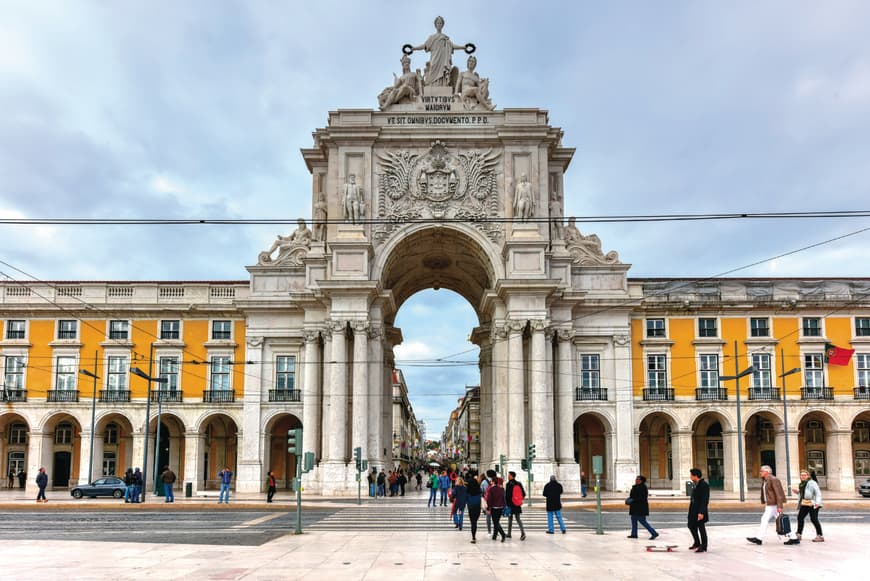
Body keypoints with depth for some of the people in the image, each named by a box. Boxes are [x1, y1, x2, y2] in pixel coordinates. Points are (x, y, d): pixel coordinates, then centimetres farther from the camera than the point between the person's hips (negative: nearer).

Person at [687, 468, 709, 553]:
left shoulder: (704, 485, -17)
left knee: (701, 527, 0)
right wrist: (691, 509, 19)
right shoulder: (695, 484, 11)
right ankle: (697, 543, 33)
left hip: (700, 511, -9)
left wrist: (701, 512, -25)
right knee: (691, 526, 16)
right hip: (693, 510, 9)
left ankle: (703, 547, 12)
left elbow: (705, 500, -21)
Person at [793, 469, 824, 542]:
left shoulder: (812, 483, -11)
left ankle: (820, 536, 1)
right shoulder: (802, 484, 15)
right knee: (800, 517, 8)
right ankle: (799, 535, 18)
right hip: (804, 504, 9)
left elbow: (818, 493, -16)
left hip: (812, 504, -9)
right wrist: (797, 491, 9)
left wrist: (817, 502, -27)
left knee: (814, 519, -7)